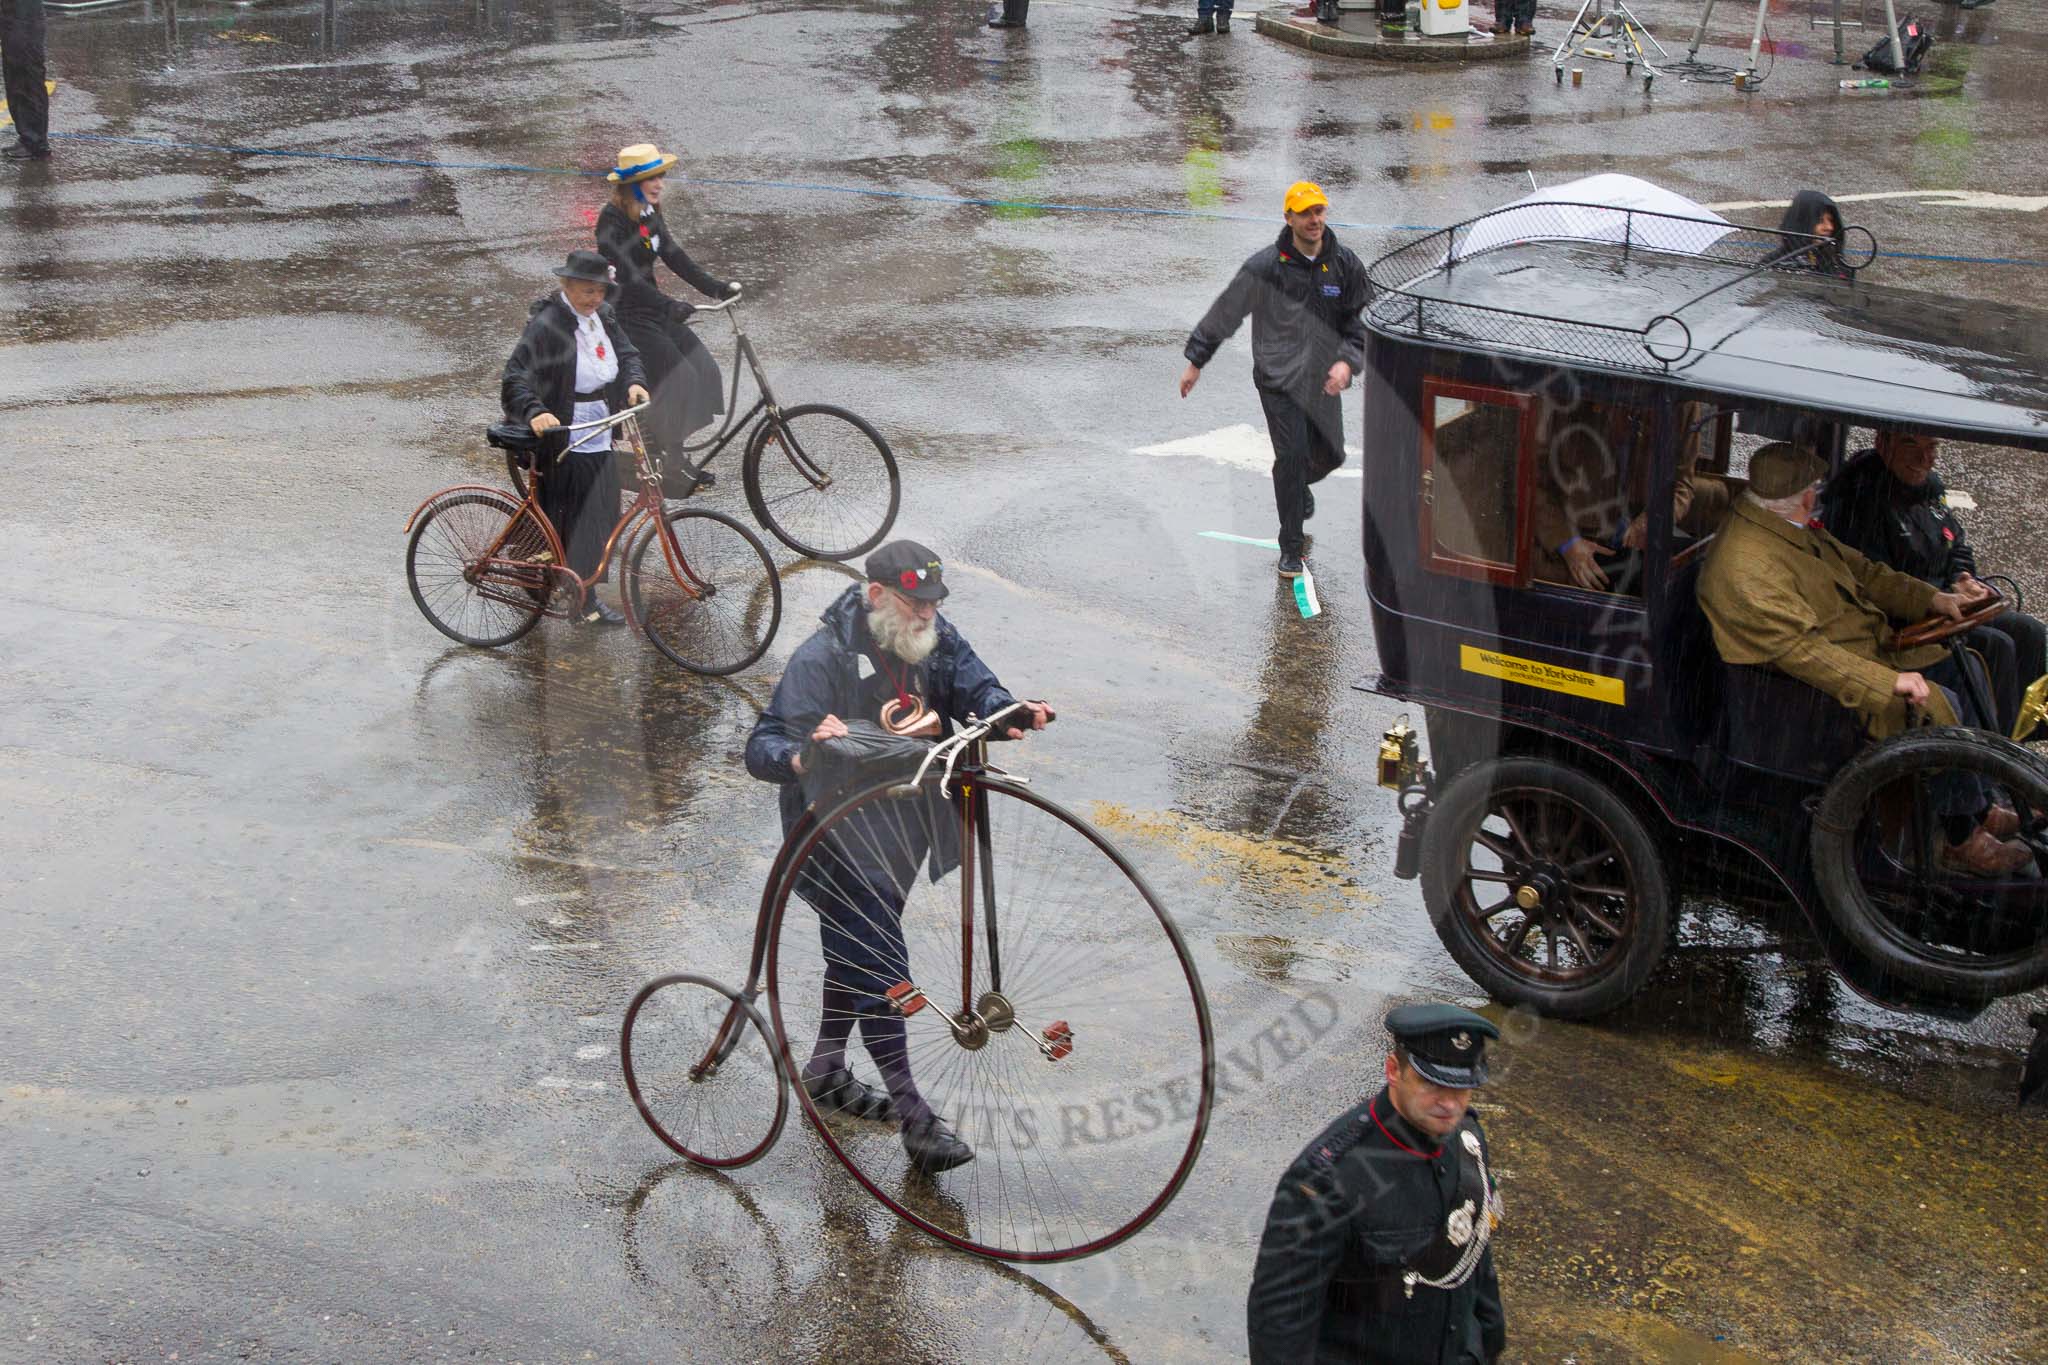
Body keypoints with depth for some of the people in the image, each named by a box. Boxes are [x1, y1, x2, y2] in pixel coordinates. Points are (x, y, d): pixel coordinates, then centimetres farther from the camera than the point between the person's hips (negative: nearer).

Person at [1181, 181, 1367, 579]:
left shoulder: (1345, 264, -2)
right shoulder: (1265, 266, -12)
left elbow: (1358, 321, 6)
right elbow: (1224, 313, -2)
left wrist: (1347, 360, -13)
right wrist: (1195, 361, 2)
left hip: (1322, 379, 4)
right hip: (1278, 377, -4)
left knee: (1329, 455, 12)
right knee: (1292, 453, -14)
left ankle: (1297, 485, 50)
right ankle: (1290, 548, -1)